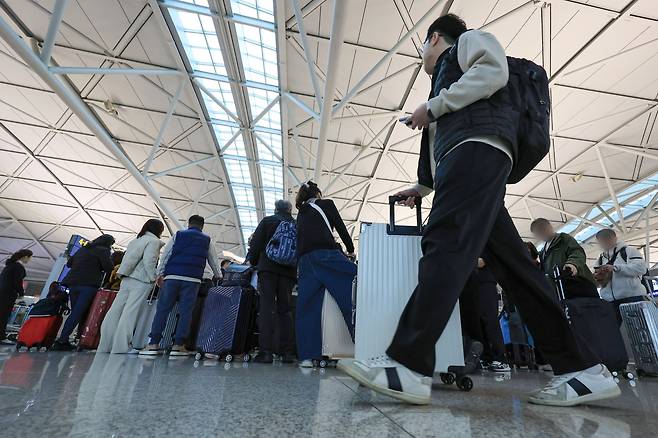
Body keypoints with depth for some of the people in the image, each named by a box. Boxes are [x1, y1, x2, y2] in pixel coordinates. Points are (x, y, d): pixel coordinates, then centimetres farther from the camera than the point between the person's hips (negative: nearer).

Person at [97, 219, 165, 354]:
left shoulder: (135, 240, 20)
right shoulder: (154, 241, -4)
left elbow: (128, 258, 14)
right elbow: (149, 261, -14)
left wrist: (122, 273, 13)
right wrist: (154, 277, -7)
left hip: (127, 279, 8)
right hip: (141, 281, -8)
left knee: (115, 311, 6)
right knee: (130, 313, -7)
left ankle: (105, 345, 12)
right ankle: (121, 347, -5)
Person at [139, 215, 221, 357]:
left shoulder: (177, 235, 15)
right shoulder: (206, 240, 15)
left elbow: (165, 255, 9)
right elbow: (213, 262, 21)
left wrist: (159, 274, 11)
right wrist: (218, 277, 34)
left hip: (172, 276, 1)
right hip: (193, 279, 0)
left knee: (162, 309, 4)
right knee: (185, 312, 1)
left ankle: (154, 344, 4)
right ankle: (178, 345, 1)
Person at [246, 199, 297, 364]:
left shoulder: (267, 221, 7)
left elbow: (256, 243, 4)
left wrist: (252, 261, 17)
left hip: (268, 268, -2)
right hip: (289, 271, 2)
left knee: (266, 307, -2)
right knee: (285, 310, 7)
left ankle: (266, 351, -6)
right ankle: (287, 352, 6)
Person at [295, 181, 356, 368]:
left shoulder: (301, 214, 29)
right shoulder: (326, 204, 15)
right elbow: (340, 227, 13)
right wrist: (351, 250, 25)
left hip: (305, 260, 6)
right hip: (327, 255, -5)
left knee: (307, 307, 4)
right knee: (352, 298, -4)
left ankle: (307, 356, 3)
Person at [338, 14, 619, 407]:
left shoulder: (469, 40, 22)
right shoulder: (448, 71, 41)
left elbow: (494, 70, -4)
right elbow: (441, 144, 34)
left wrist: (433, 106, -1)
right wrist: (424, 186, 36)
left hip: (479, 147, -9)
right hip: (468, 156, 9)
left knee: (445, 245, -24)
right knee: (513, 265, -2)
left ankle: (408, 366, -29)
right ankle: (581, 370, -1)